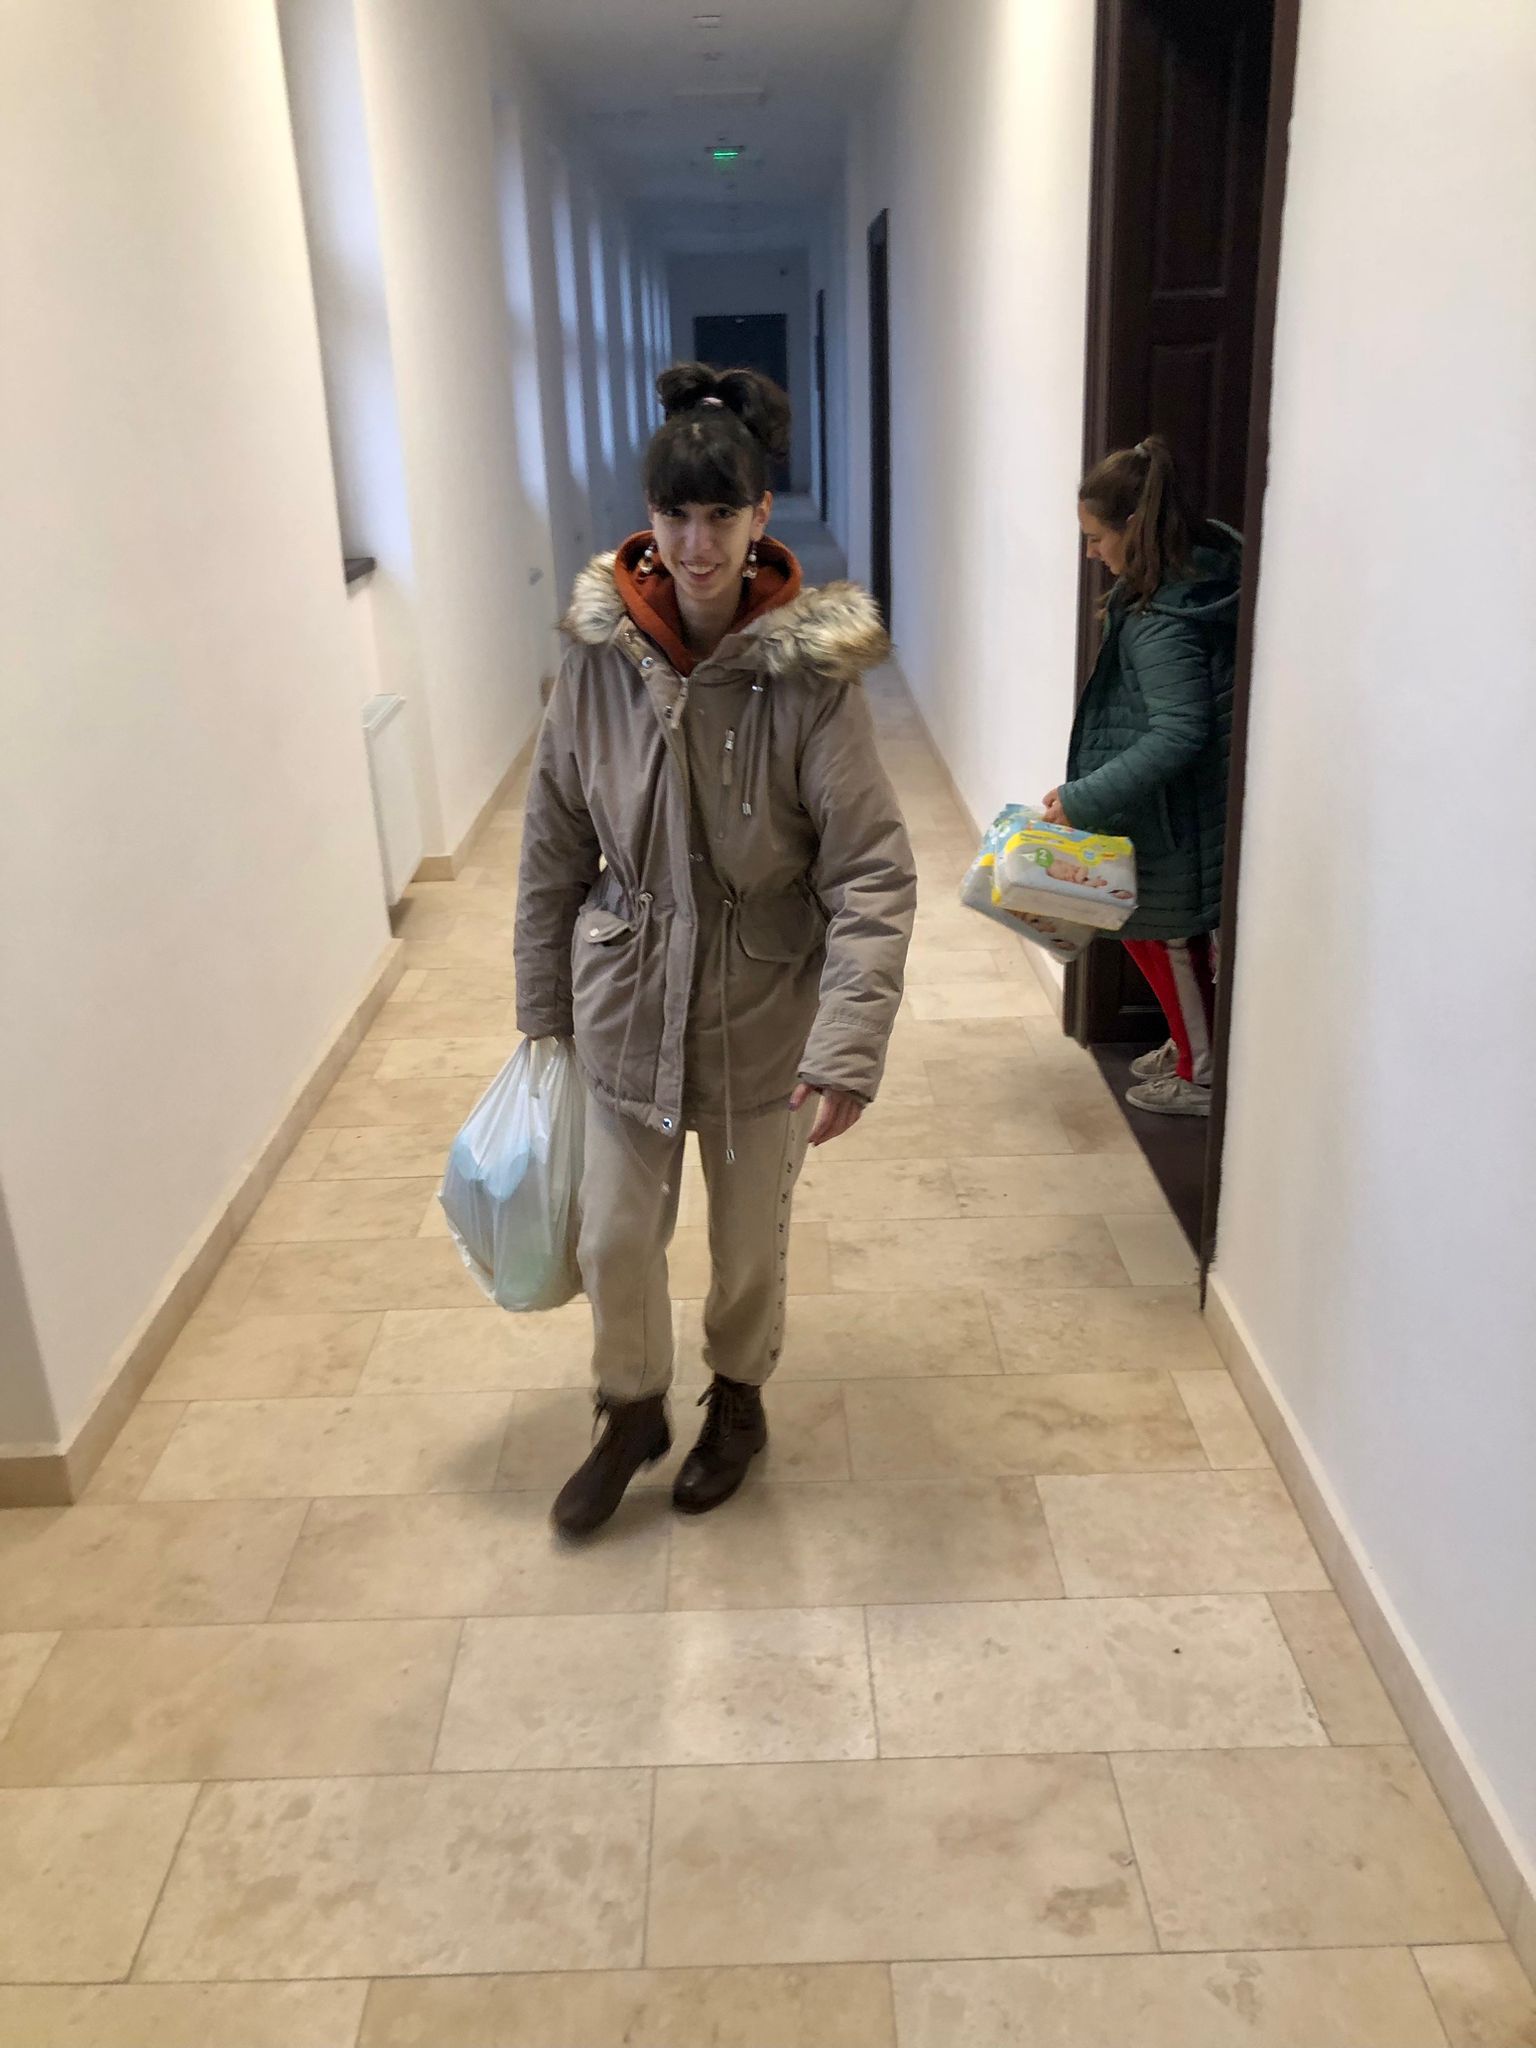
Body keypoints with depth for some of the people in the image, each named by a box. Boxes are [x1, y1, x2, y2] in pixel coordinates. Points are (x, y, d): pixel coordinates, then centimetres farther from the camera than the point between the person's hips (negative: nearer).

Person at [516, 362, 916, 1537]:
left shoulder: (811, 671, -17)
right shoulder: (600, 657, -8)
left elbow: (873, 875, -18)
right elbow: (554, 850, 1)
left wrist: (849, 1047, -26)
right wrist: (544, 1009, 5)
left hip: (764, 1013, -2)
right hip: (626, 1006, 2)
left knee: (752, 1237, 17)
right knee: (615, 1238, 11)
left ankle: (739, 1404, 46)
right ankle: (633, 1415, 41)